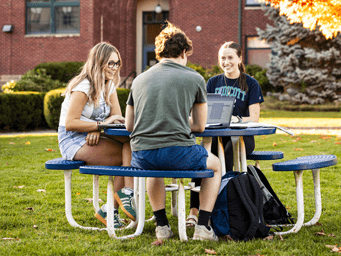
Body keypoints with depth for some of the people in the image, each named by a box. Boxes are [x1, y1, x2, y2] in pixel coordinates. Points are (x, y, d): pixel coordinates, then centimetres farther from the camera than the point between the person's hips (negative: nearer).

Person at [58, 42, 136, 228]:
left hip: (92, 139, 8)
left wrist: (97, 129, -15)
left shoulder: (109, 85, 13)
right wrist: (101, 124, -23)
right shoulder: (83, 87, -14)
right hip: (73, 142, -8)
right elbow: (70, 123, -20)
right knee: (130, 153, -23)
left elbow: (117, 117, 5)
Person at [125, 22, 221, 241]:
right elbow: (200, 126, 12)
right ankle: (203, 226, 15)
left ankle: (162, 226, 30)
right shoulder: (194, 79, 5)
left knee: (154, 169, 41)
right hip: (177, 153, -4)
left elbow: (129, 125, 21)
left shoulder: (140, 79, 14)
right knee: (215, 165, 27)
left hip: (142, 156, 4)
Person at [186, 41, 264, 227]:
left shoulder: (251, 84, 4)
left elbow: (254, 118, -4)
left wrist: (236, 119, -24)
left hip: (241, 136, -2)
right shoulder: (213, 82, 15)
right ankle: (194, 210, -31)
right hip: (217, 134, 2)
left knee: (226, 158, -34)